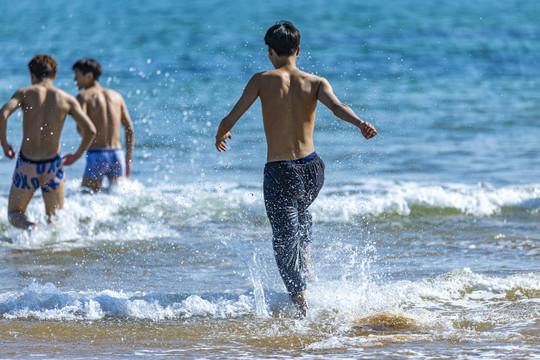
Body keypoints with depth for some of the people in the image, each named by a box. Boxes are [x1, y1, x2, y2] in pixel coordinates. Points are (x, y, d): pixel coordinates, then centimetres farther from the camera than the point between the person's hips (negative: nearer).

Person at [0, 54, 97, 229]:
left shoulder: (25, 93, -2)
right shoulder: (67, 99, 3)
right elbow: (90, 130, -3)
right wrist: (77, 155, 14)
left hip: (26, 164, -1)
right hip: (52, 165, 1)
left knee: (15, 214, 15)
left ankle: (30, 227, -19)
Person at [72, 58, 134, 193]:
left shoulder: (84, 97, -1)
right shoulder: (116, 96, 15)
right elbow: (129, 129, 13)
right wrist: (128, 160, 16)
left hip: (96, 156, -4)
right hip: (117, 154, 4)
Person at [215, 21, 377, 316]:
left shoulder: (263, 81, -4)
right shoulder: (315, 83, 1)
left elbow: (230, 119, -5)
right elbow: (336, 106, -20)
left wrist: (220, 137, 16)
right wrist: (360, 123, -35)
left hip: (280, 173, -4)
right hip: (312, 170, 4)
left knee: (285, 242, 3)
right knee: (300, 211, 38)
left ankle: (301, 306, -8)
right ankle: (306, 262, 28)